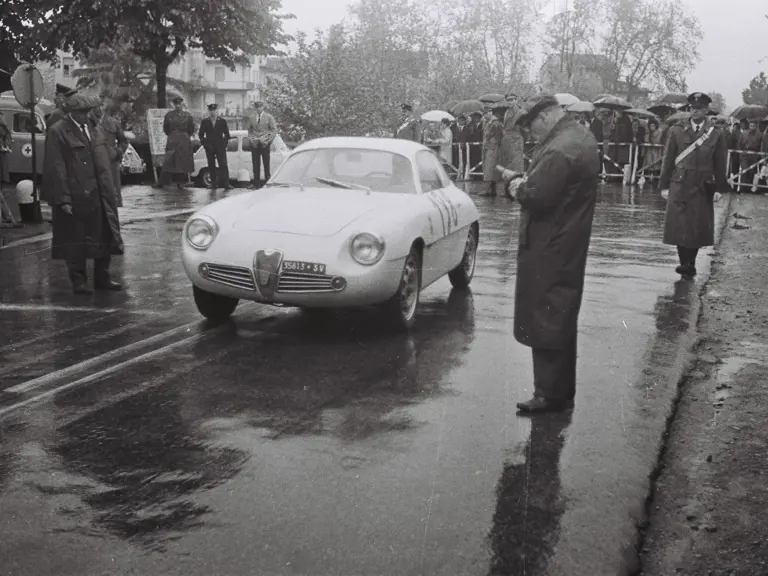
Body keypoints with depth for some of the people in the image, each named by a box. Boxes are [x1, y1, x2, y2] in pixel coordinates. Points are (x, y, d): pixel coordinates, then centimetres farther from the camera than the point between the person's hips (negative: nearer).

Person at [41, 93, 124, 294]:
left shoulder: (94, 129, 12)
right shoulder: (58, 132, -7)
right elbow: (56, 168, -12)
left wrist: (109, 192, 9)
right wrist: (63, 198, -16)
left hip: (98, 195, 6)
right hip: (73, 196, -6)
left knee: (104, 236, 9)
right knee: (75, 240, 4)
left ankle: (102, 278, 21)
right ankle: (78, 281, 15)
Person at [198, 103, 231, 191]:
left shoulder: (222, 121, 3)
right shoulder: (204, 122, 5)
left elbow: (227, 134, 8)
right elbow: (201, 134, 11)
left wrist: (225, 143, 0)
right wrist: (204, 142, 1)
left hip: (220, 147, -1)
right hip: (209, 147, 1)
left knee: (223, 165, -9)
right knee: (211, 166, 3)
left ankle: (226, 184, -8)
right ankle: (213, 184, 8)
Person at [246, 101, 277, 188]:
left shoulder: (268, 117, 1)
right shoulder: (251, 118, 10)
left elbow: (274, 130, -1)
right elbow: (249, 130, 19)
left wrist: (267, 141, -8)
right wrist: (251, 138, 2)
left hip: (265, 144, -3)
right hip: (254, 144, 3)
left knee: (266, 164, -1)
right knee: (255, 164, 2)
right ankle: (256, 184, 5)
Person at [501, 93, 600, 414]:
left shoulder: (559, 150, -22)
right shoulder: (581, 137, 11)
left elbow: (536, 196, -27)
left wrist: (517, 188, -8)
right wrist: (525, 182, 5)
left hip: (550, 250, -10)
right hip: (569, 246, 10)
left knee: (545, 322, -1)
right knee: (561, 321, 17)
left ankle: (551, 395, 8)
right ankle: (563, 392, 28)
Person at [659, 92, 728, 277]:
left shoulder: (717, 134, 2)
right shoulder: (677, 130, 2)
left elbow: (720, 164, 5)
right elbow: (668, 159, 3)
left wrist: (719, 188, 1)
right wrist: (664, 185, 1)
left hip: (703, 188, 0)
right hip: (679, 185, 0)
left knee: (698, 228, 4)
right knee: (679, 226, -2)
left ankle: (691, 263, 16)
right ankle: (684, 263, 6)